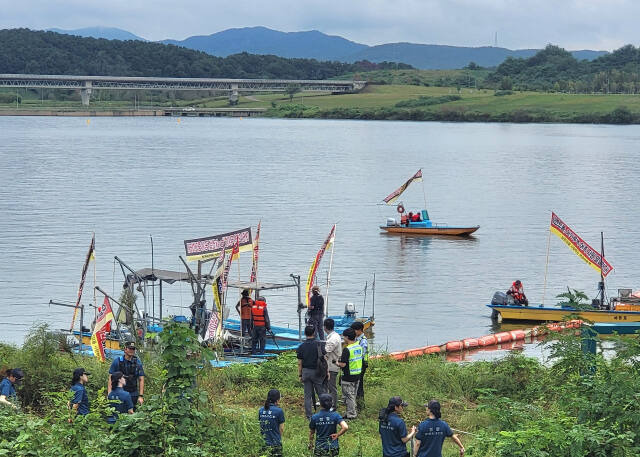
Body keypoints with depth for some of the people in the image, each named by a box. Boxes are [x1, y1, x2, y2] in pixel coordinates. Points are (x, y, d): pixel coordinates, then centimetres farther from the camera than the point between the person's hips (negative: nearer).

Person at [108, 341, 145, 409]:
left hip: (133, 395, 1)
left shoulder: (137, 362, 5)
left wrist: (141, 396, -2)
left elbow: (141, 379, 6)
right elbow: (110, 378, 0)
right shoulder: (117, 361, -1)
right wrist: (109, 394, -9)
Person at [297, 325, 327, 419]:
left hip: (306, 372, 2)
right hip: (317, 372, -2)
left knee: (308, 395, 7)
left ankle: (308, 414, 9)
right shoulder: (318, 344, -9)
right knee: (321, 392, 10)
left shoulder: (301, 347, -2)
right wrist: (327, 371, 2)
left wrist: (300, 375, 9)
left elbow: (299, 363, 1)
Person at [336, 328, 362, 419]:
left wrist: (337, 363, -2)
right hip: (357, 375, 8)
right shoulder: (359, 347, 4)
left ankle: (351, 414, 7)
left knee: (348, 396, 3)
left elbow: (343, 364, -23)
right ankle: (354, 412, 24)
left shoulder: (347, 349, -21)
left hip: (348, 377, -8)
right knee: (353, 395, 19)